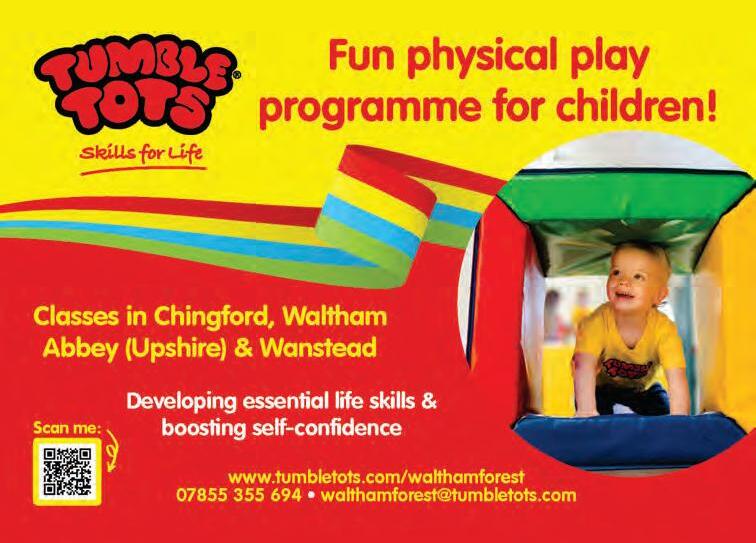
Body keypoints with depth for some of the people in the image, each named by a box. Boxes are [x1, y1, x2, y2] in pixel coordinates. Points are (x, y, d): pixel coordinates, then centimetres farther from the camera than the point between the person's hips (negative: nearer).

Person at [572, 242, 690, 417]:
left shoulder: (664, 329, -30)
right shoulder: (597, 323, -34)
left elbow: (676, 378, -36)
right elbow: (585, 366, -45)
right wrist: (586, 410, -60)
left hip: (642, 387, 3)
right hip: (600, 387, -2)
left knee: (662, 411, -13)